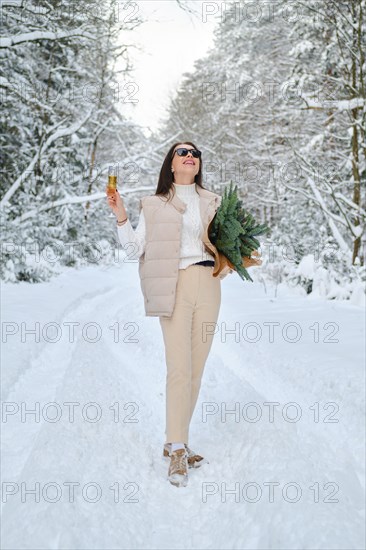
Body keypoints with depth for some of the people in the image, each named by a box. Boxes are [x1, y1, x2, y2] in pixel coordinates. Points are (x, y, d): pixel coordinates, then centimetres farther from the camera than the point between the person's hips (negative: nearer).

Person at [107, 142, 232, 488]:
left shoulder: (212, 203, 18)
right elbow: (136, 249, 6)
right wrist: (121, 218, -5)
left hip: (209, 285, 4)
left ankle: (174, 442, 14)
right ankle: (177, 450, -5)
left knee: (196, 369, 3)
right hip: (175, 285, -3)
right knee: (179, 368, -11)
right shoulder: (155, 205, 9)